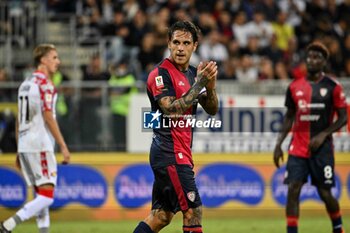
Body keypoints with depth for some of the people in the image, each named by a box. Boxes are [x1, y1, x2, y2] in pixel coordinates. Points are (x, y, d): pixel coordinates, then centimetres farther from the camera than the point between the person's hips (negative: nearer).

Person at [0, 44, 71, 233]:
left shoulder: (25, 84, 16)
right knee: (47, 196, -9)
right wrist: (63, 146, -15)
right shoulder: (44, 83, -9)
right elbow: (48, 118, -16)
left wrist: (19, 152, 21)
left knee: (40, 195, 11)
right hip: (40, 145, -9)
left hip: (24, 146, 9)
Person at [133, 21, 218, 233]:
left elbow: (212, 110, 11)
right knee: (194, 211, -11)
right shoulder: (161, 73, -11)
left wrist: (210, 86, -8)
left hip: (180, 153, 9)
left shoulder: (193, 73, 14)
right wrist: (199, 84, -22)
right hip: (170, 153, -9)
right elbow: (171, 110, -22)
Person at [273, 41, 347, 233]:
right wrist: (278, 144, 8)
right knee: (293, 190, -8)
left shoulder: (332, 87, -3)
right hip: (298, 149, 3)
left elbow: (343, 118, -1)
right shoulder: (295, 87, 7)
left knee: (325, 193, 0)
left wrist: (323, 135, -13)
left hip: (322, 148, -3)